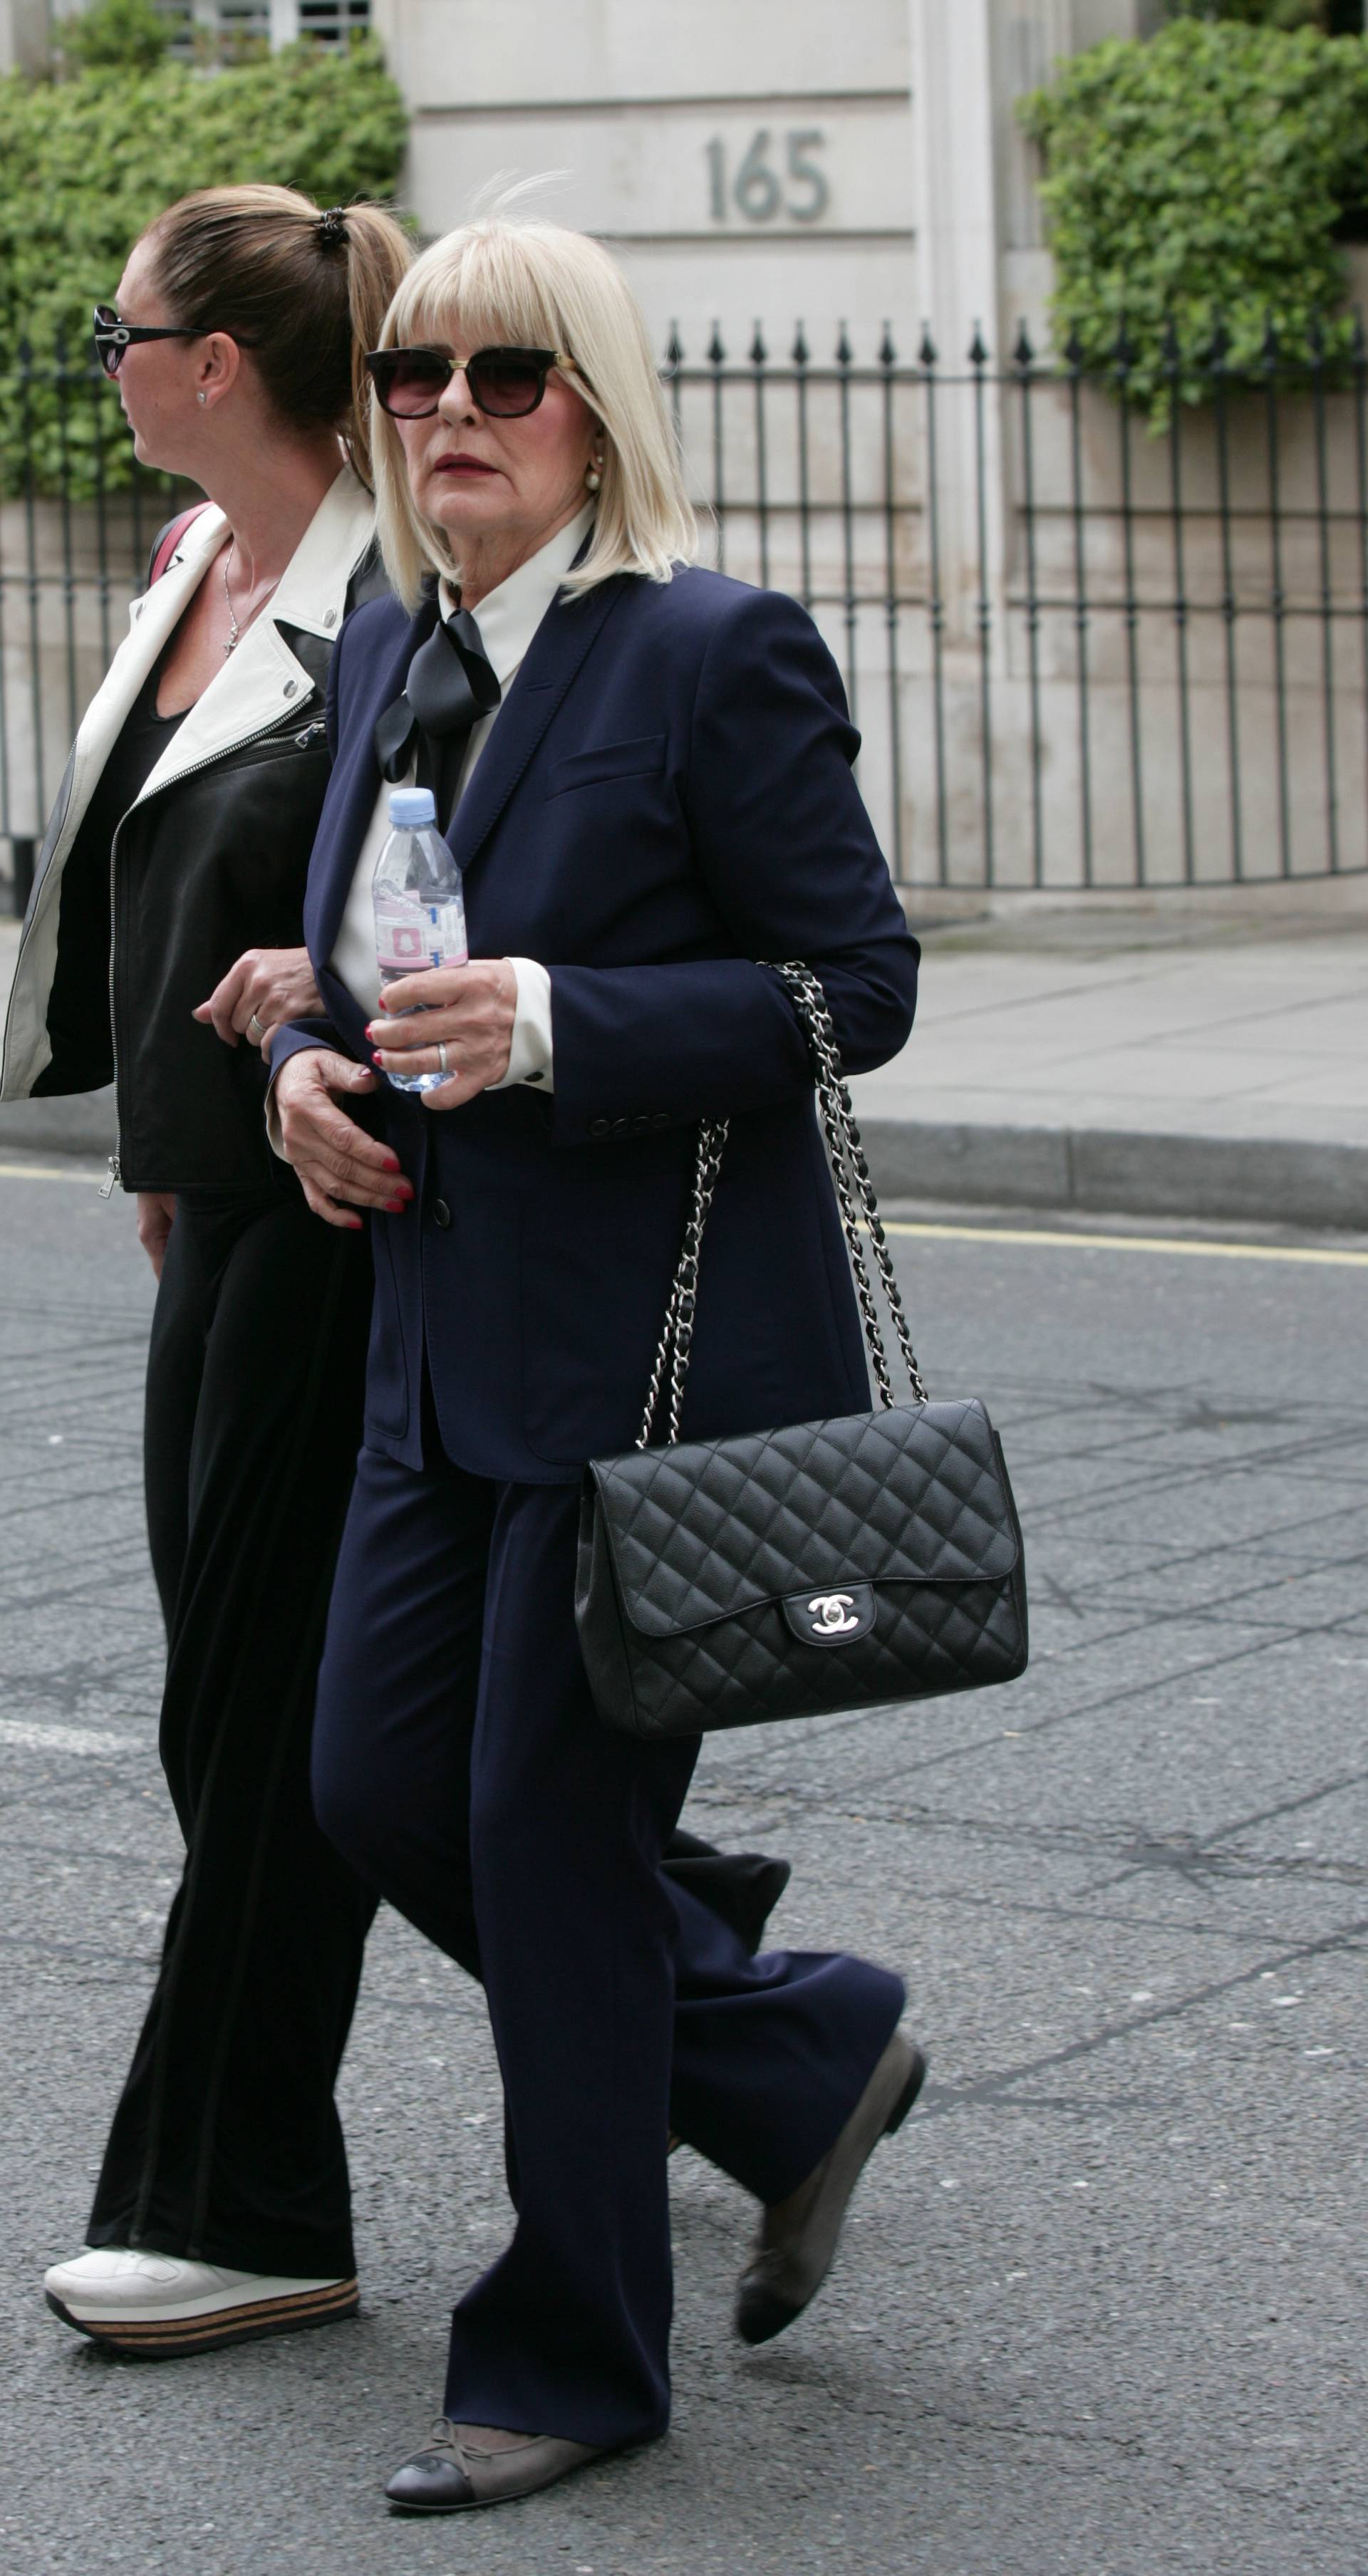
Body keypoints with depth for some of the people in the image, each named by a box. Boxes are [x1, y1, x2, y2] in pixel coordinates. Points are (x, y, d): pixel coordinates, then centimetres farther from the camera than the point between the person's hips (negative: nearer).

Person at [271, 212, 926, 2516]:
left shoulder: (715, 653, -12)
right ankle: (803, 2060, 29)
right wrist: (311, 1062, 1)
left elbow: (856, 984, -14)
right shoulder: (389, 656, 11)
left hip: (660, 1342, -8)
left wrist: (553, 1028, -25)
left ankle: (571, 2356, 17)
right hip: (451, 1344, 8)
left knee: (549, 1822, -2)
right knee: (378, 1785, 8)